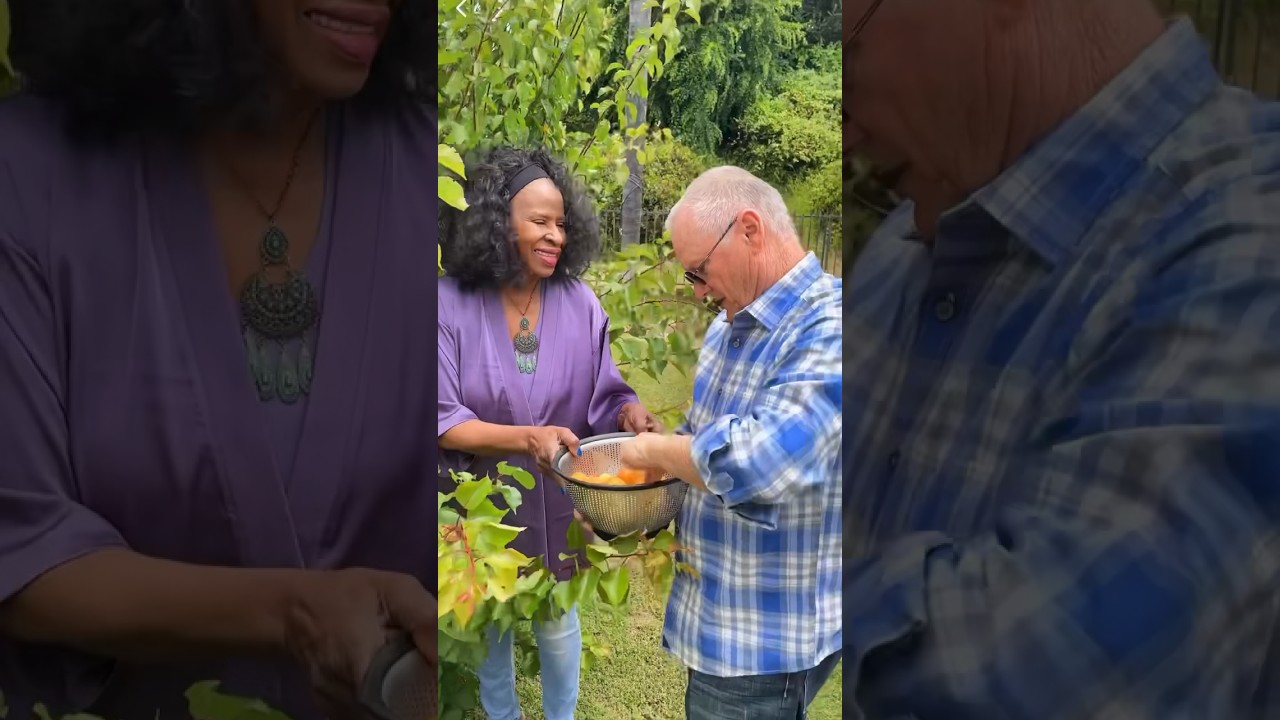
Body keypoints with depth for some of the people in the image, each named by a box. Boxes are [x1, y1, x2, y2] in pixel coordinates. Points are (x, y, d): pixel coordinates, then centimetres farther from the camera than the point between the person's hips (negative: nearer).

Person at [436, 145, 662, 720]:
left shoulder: (578, 302, -9)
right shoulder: (450, 303, -17)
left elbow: (604, 396, -2)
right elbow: (442, 419, -19)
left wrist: (630, 415, -25)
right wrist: (527, 438, -32)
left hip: (557, 504, 1)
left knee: (557, 620, 20)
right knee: (488, 623, 22)